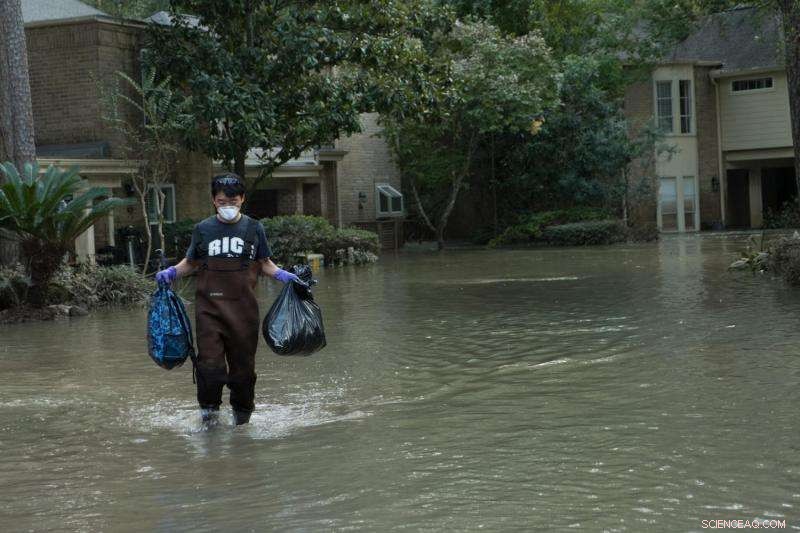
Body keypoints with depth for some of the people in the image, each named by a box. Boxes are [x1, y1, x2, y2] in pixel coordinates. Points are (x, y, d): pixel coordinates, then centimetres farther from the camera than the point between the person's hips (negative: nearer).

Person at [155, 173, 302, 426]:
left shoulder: (254, 229, 6)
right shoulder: (203, 229, 7)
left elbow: (264, 263, 13)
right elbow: (191, 262, 18)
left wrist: (282, 275, -3)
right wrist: (172, 272, 1)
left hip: (243, 308, 0)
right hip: (209, 307, 0)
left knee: (243, 362, 5)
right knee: (210, 362, -11)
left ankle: (242, 412, 23)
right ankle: (209, 407, 9)